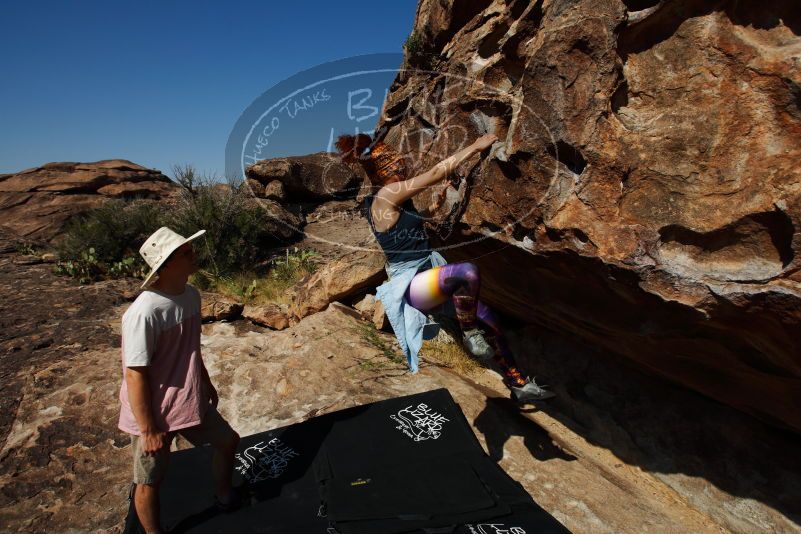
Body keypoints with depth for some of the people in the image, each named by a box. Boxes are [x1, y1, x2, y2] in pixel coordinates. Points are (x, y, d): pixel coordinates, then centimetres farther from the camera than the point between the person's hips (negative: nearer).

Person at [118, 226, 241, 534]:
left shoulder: (191, 295, -4)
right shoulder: (144, 312, -28)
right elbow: (135, 375, -23)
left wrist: (206, 382, 20)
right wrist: (148, 429, -17)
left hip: (191, 402, 8)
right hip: (155, 415, -8)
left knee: (227, 441, 22)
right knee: (149, 481, 12)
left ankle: (224, 496, 49)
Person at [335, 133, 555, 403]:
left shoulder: (388, 200, 12)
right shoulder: (386, 195, -17)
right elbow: (436, 173, -18)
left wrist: (433, 206, 23)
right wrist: (475, 147, -9)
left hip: (427, 274, 10)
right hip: (410, 286, -10)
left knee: (490, 319, 5)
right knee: (468, 271, -38)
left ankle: (518, 384, 19)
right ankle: (470, 334, -11)